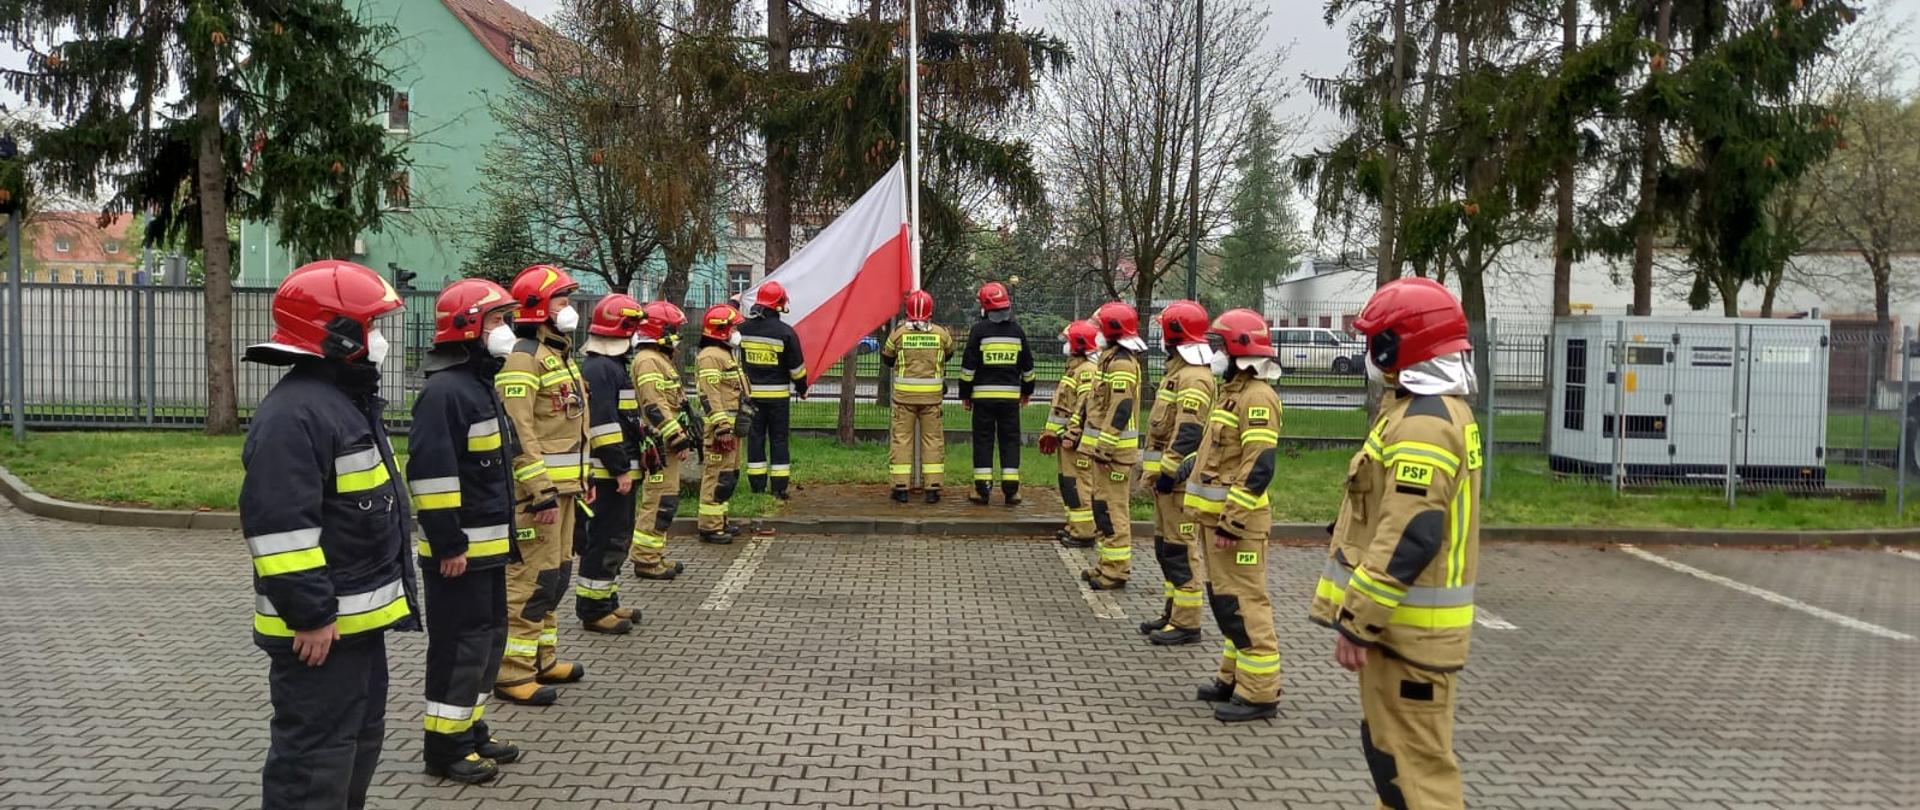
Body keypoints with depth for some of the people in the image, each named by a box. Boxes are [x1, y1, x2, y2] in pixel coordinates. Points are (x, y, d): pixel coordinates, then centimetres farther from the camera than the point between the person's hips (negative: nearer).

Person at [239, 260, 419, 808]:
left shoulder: (348, 400, 14)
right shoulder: (293, 414, -21)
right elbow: (279, 526, -26)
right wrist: (310, 615, -24)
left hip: (358, 616, 11)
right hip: (320, 627, -11)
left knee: (358, 742, 21)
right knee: (314, 756, -3)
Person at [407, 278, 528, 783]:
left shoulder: (480, 384, 15)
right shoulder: (445, 391, -18)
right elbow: (430, 474, -24)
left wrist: (503, 534, 22)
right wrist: (448, 544, -23)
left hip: (488, 544, 10)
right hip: (458, 549, -10)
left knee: (489, 636, 16)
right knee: (461, 644, -3)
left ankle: (469, 730, 28)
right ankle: (445, 747, 8)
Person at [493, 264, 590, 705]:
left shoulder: (560, 354, 18)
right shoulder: (523, 357, -14)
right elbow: (518, 432, -21)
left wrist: (583, 479, 23)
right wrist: (541, 491, -25)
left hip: (564, 486, 10)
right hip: (537, 488, -10)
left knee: (556, 573, 16)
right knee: (532, 578, -7)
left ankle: (542, 659, 27)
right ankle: (511, 672, 0)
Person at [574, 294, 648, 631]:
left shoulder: (612, 366, 17)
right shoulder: (598, 369, -17)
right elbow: (601, 425, -23)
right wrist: (621, 470, -22)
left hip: (618, 471, 11)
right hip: (608, 473, -11)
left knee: (616, 538, 17)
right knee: (606, 539, -6)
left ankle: (606, 600, 26)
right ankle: (592, 610, 1)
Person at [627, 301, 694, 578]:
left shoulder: (661, 358, 20)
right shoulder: (648, 361, -14)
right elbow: (655, 406, -21)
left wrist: (682, 438, 24)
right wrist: (679, 439, -21)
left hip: (667, 444, 11)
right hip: (660, 444, -11)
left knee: (664, 499, 14)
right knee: (660, 500, -8)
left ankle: (655, 554, 21)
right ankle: (645, 559, -3)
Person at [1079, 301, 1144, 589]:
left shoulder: (1122, 363, -17)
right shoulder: (1114, 359, 17)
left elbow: (1120, 409, -23)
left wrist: (1104, 446, -24)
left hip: (1114, 448, -11)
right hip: (1108, 446, 11)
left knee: (1112, 508, -8)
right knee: (1104, 505, 16)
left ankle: (1116, 571, -3)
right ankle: (1110, 564, 25)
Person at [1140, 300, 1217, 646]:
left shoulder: (1194, 378, -16)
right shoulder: (1178, 371, 18)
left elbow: (1188, 433, -23)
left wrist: (1168, 470, -24)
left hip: (1179, 478, -11)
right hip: (1169, 475, 11)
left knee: (1182, 550, -7)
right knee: (1166, 546, 17)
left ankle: (1187, 623, -3)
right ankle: (1173, 613, 26)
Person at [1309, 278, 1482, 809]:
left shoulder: (1423, 425, -21)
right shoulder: (1440, 410, 13)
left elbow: (1406, 541, -27)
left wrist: (1356, 622, -22)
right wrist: (1362, 613, 23)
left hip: (1407, 626, -11)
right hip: (1404, 617, 11)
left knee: (1414, 762, -2)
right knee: (1390, 747, 21)